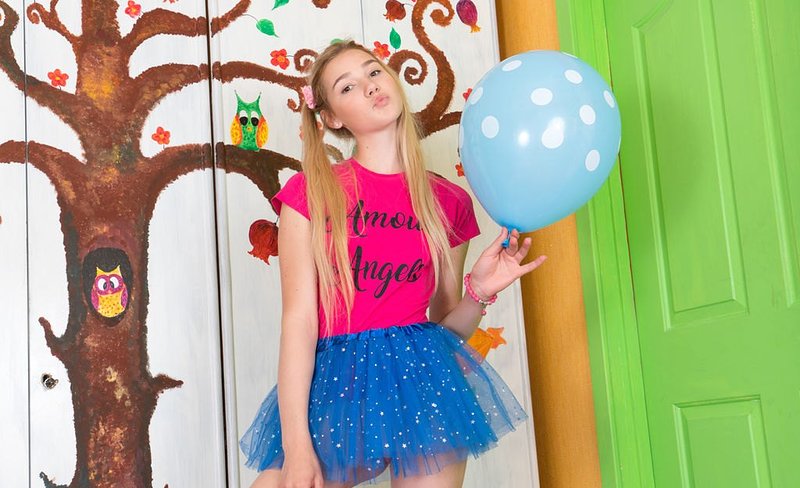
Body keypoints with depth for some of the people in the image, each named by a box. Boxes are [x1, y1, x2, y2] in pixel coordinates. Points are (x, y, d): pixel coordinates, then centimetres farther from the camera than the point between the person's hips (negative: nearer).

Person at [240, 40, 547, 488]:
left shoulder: (449, 202, 7)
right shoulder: (311, 191, -1)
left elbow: (446, 327, 12)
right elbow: (298, 320, -7)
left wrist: (480, 292, -9)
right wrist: (296, 447, -12)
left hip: (423, 378, 2)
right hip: (336, 384, -1)